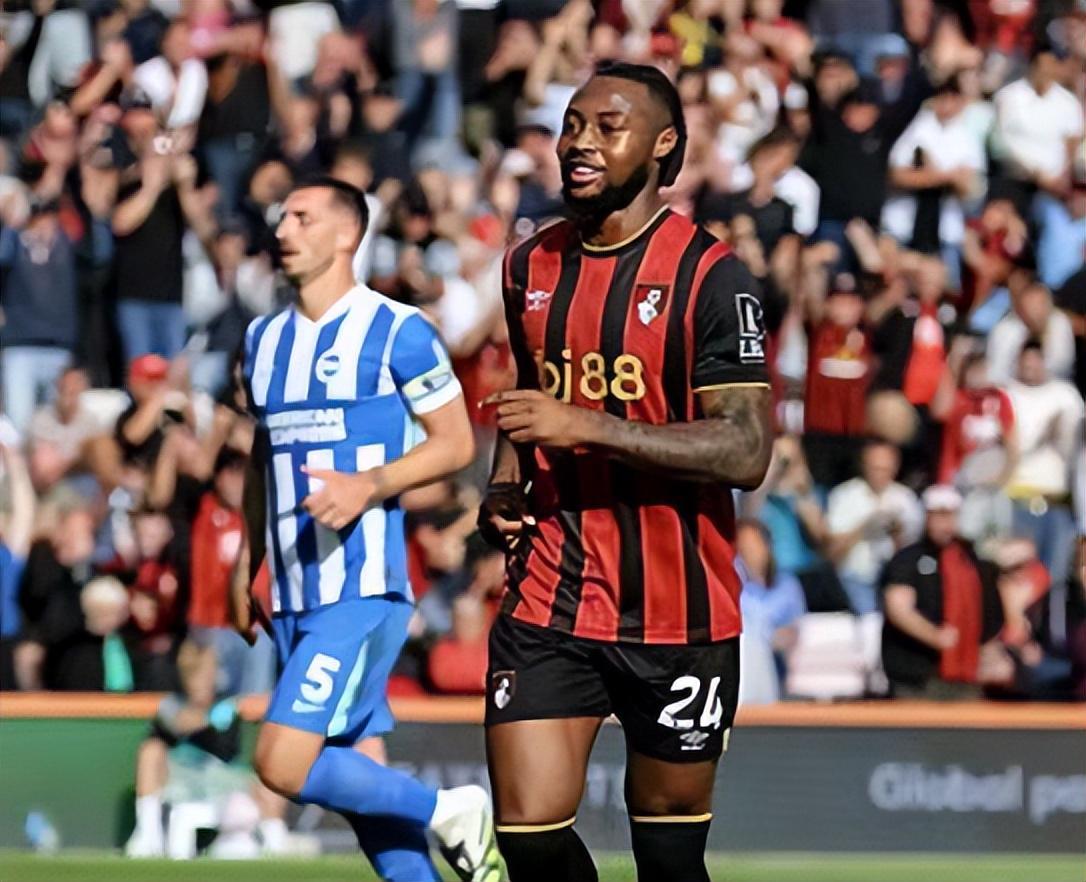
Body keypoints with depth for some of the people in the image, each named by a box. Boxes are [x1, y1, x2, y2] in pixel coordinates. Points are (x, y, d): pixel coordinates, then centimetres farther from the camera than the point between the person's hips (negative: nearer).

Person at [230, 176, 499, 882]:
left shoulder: (396, 330, -6)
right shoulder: (265, 339, 15)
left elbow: (456, 443, -6)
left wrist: (371, 485, -21)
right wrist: (246, 567, 22)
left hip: (364, 589, -7)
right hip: (294, 597, 8)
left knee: (285, 765, -17)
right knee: (351, 779, 6)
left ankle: (453, 815, 1)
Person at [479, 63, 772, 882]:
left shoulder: (710, 275, -9)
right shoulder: (531, 266, 10)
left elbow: (746, 451, -17)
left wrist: (592, 428, -24)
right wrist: (504, 490, 8)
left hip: (677, 612, -4)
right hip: (547, 603, 4)